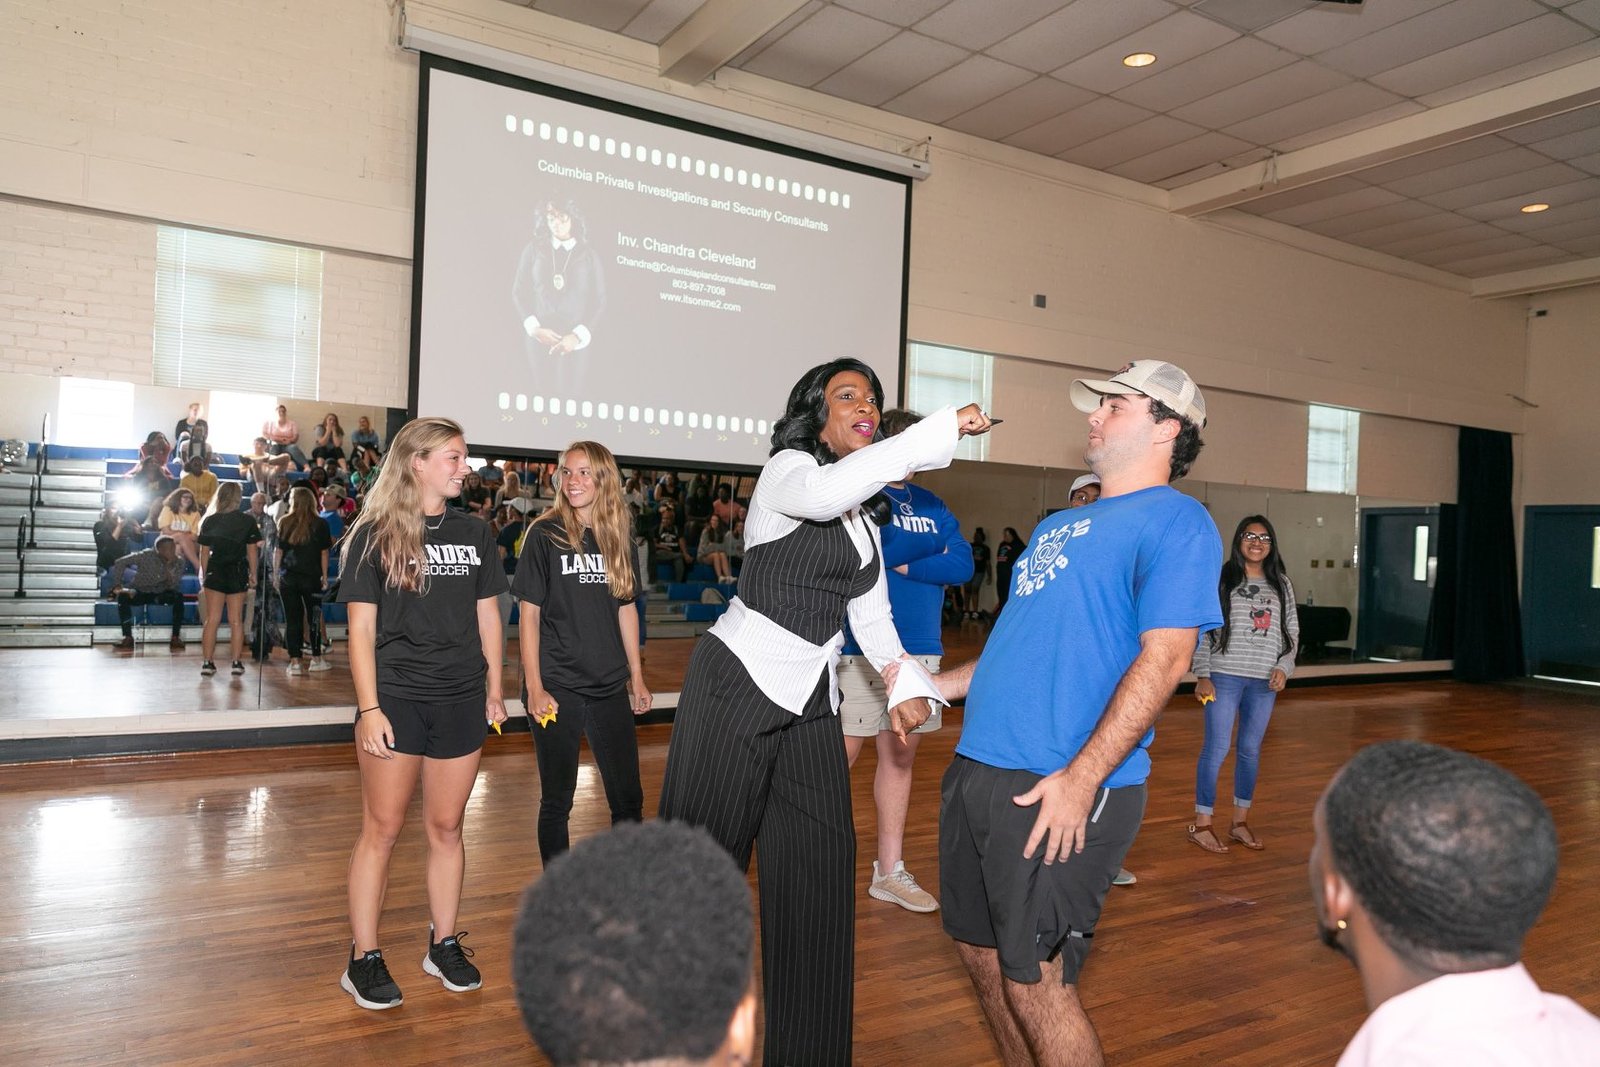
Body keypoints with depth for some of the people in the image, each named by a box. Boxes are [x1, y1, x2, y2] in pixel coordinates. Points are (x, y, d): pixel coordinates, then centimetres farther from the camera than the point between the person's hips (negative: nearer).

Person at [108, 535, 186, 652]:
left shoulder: (178, 563, -9)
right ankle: (128, 637, -25)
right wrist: (117, 585, -19)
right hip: (141, 593, -1)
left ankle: (175, 637, -25)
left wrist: (169, 567, -31)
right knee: (123, 596, -32)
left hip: (161, 594, 1)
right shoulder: (147, 556, -16)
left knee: (178, 597, -29)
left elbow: (172, 586, -16)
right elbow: (120, 563, -13)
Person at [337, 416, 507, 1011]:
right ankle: (364, 959, 16)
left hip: (460, 701, 4)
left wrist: (494, 691, 11)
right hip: (396, 699, -3)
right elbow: (361, 628, -6)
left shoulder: (474, 533, 8)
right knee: (382, 829, 4)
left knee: (446, 827, 12)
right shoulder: (374, 535, -3)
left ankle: (444, 945, 26)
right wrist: (369, 708, -12)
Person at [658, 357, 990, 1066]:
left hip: (811, 700, 7)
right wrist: (945, 426, -32)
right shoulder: (786, 469, -9)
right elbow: (826, 490, -35)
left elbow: (872, 617, 13)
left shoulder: (867, 515, 15)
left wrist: (907, 682, -5)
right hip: (738, 684, -7)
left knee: (820, 864, 8)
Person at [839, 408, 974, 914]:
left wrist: (900, 563, -8)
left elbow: (962, 566, 2)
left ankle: (889, 872, 24)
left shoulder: (931, 505, 14)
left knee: (901, 756, 12)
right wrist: (932, 548, -7)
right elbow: (869, 551, -20)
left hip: (920, 649, 6)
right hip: (861, 648, -6)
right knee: (843, 756, -3)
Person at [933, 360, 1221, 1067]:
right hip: (978, 769, 8)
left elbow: (1164, 658, -17)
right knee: (980, 953, 17)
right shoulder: (1058, 525, 20)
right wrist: (931, 686, 19)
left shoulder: (1173, 520, -6)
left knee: (1034, 984, 0)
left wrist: (1081, 777, -23)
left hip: (1062, 790, -8)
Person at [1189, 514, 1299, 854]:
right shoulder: (1221, 580, -3)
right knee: (1217, 748, -2)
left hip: (1265, 681, 4)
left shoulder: (1281, 584, 11)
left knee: (1251, 750, 11)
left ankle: (1240, 822, 22)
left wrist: (1284, 667, 0)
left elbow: (1292, 631, 14)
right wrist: (1203, 676, -9)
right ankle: (1202, 824, 7)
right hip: (1225, 676, -4)